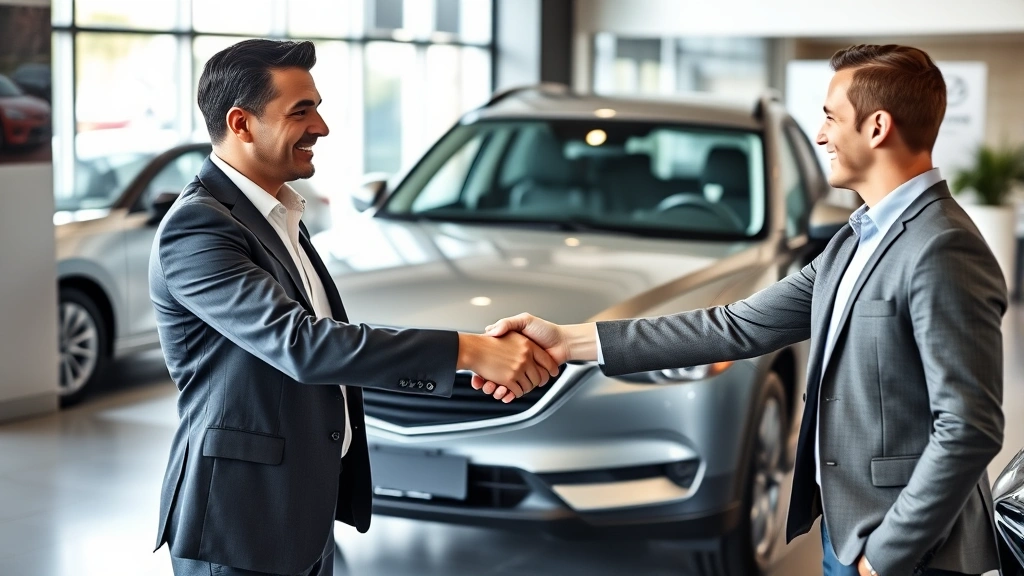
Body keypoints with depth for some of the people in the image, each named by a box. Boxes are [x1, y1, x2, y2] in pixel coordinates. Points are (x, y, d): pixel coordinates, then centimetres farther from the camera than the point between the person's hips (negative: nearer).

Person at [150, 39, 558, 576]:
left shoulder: (277, 215, 12)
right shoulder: (196, 227, -18)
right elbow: (299, 344, -28)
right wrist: (467, 350, -29)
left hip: (306, 512, 9)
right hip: (241, 525, -9)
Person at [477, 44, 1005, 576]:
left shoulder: (943, 251, -19)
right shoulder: (858, 239, 10)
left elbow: (969, 429, -22)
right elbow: (741, 326, 6)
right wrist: (571, 341, 0)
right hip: (845, 531, 8)